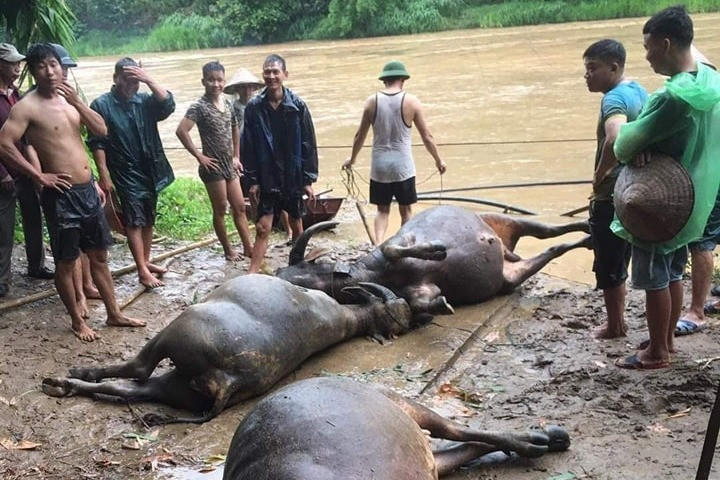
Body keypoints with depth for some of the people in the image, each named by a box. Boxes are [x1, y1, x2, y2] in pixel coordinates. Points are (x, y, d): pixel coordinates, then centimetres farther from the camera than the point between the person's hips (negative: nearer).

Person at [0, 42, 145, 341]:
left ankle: (114, 314, 27)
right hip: (61, 194, -7)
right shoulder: (27, 107, -10)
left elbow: (101, 130, 4)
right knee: (66, 262, 6)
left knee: (99, 256, 15)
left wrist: (77, 101, -10)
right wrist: (39, 176, -15)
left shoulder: (69, 99, 11)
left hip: (88, 189, 7)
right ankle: (77, 321, 21)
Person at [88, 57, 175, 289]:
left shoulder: (143, 100, 5)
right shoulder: (101, 105, -8)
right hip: (125, 174, -5)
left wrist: (149, 80, -19)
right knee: (134, 222, -4)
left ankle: (146, 261, 28)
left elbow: (168, 105, -11)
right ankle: (142, 271, 0)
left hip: (149, 171, 5)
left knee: (148, 220, 14)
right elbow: (97, 143, -10)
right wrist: (104, 174, -15)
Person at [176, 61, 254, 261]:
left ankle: (248, 247, 15)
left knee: (240, 207, 9)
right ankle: (228, 250, 15)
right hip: (213, 167, -7)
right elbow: (181, 131, -23)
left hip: (229, 166, 7)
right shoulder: (199, 107, -13)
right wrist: (199, 156, -19)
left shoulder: (228, 104, 7)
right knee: (220, 210, 3)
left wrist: (236, 157, 16)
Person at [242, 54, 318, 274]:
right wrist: (252, 180, -5)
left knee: (297, 226, 14)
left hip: (293, 178, 1)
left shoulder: (297, 106, -6)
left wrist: (308, 179, -4)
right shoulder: (254, 107, -5)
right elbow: (248, 146, -2)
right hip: (267, 179, -1)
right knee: (262, 228, -4)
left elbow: (308, 144, -3)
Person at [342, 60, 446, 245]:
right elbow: (427, 137, -2)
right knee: (406, 210, 13)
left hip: (379, 167, 2)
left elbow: (360, 135, 7)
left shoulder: (372, 101, -1)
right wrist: (438, 161, 12)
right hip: (403, 167, -2)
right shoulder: (411, 101, -6)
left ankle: (378, 244, -6)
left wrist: (352, 158, 23)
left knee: (382, 210, 12)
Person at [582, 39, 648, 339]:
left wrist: (599, 175, -26)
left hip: (611, 197, -10)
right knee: (618, 263, 21)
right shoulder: (639, 92, 9)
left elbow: (615, 140, -40)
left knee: (607, 266, 6)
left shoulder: (614, 98, -21)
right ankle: (618, 319, 33)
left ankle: (614, 325, 19)